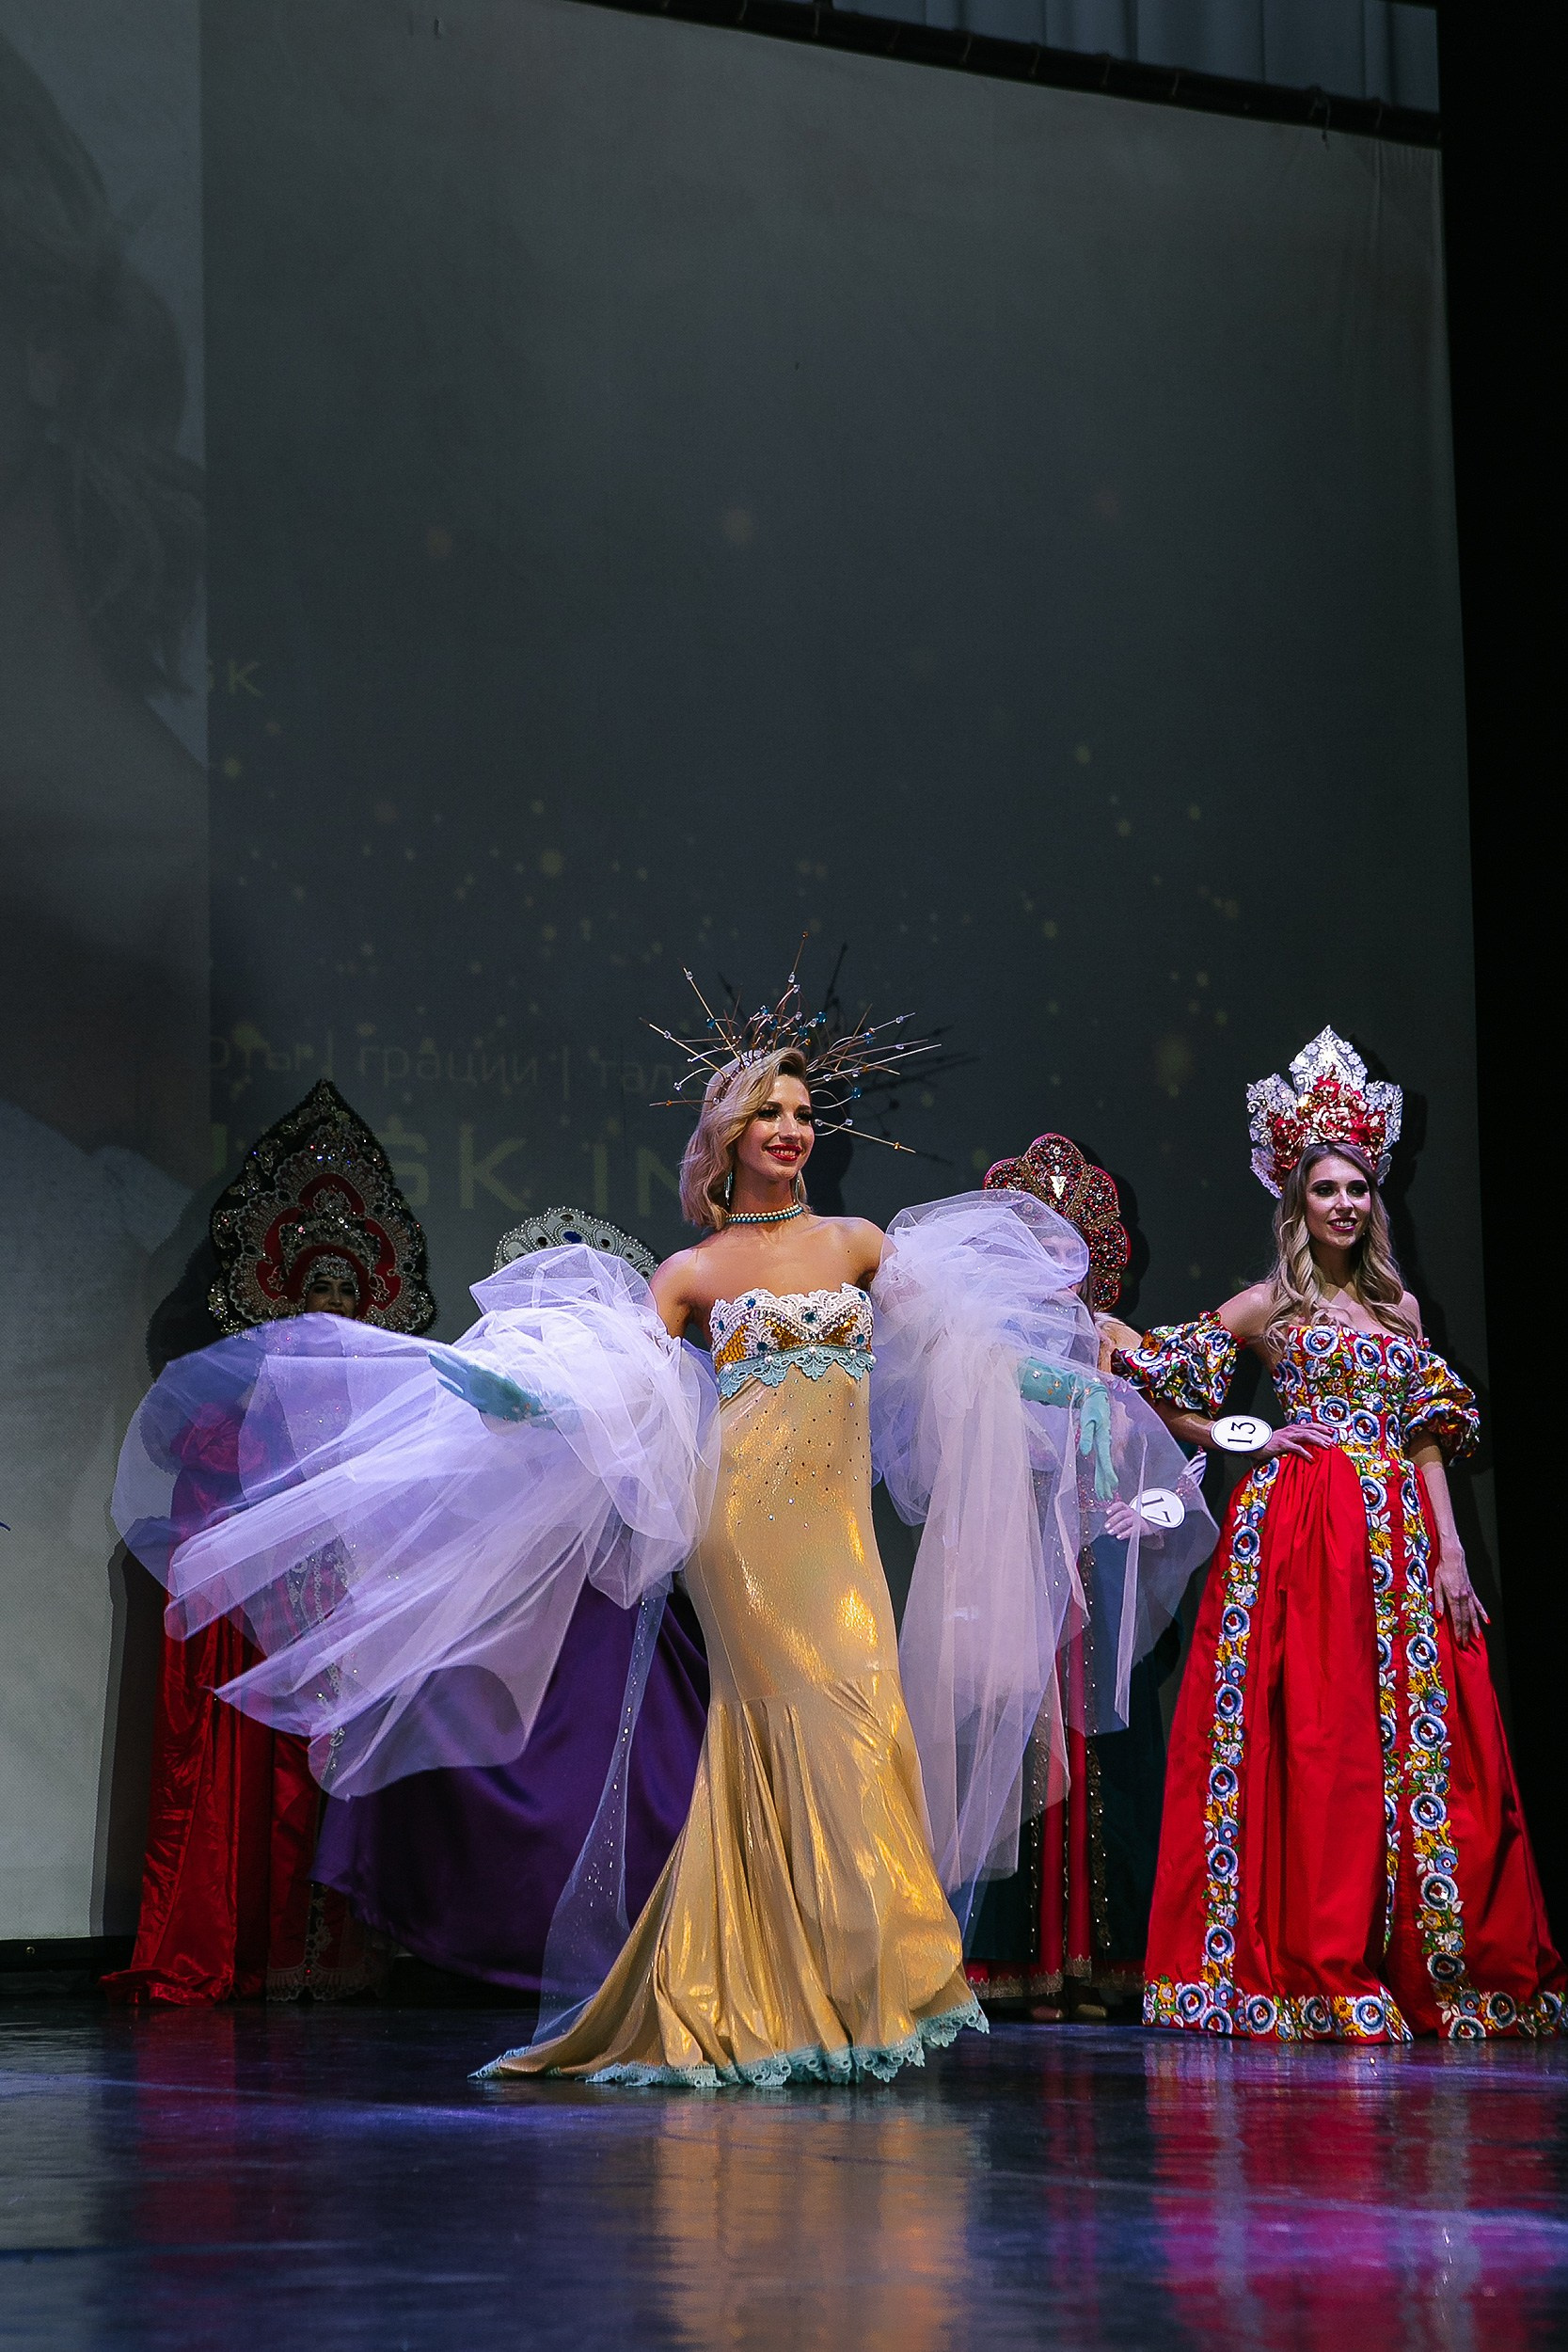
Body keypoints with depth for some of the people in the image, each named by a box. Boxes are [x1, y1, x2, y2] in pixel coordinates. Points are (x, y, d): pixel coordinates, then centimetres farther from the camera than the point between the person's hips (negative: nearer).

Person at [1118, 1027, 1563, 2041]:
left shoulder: (1399, 1305, 18)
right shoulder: (1267, 1306, 7)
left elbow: (1427, 1442, 13)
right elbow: (1152, 1382, 9)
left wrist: (1451, 1554, 3)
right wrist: (1244, 1437, 0)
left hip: (1398, 1533, 4)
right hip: (1299, 1528, -4)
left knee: (1419, 1742, -1)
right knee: (1315, 1743, -9)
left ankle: (1416, 1969, 4)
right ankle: (1318, 1969, -7)